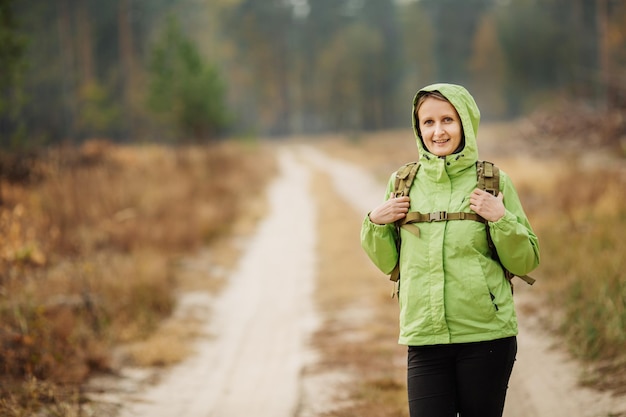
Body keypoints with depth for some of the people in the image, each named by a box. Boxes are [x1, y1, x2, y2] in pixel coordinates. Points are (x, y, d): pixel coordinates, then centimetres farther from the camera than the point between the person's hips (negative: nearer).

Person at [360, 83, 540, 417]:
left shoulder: (494, 182, 1)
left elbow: (526, 263, 4)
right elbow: (388, 263, 16)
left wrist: (501, 220, -11)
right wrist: (375, 223, -1)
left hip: (486, 336, -1)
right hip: (424, 337, 1)